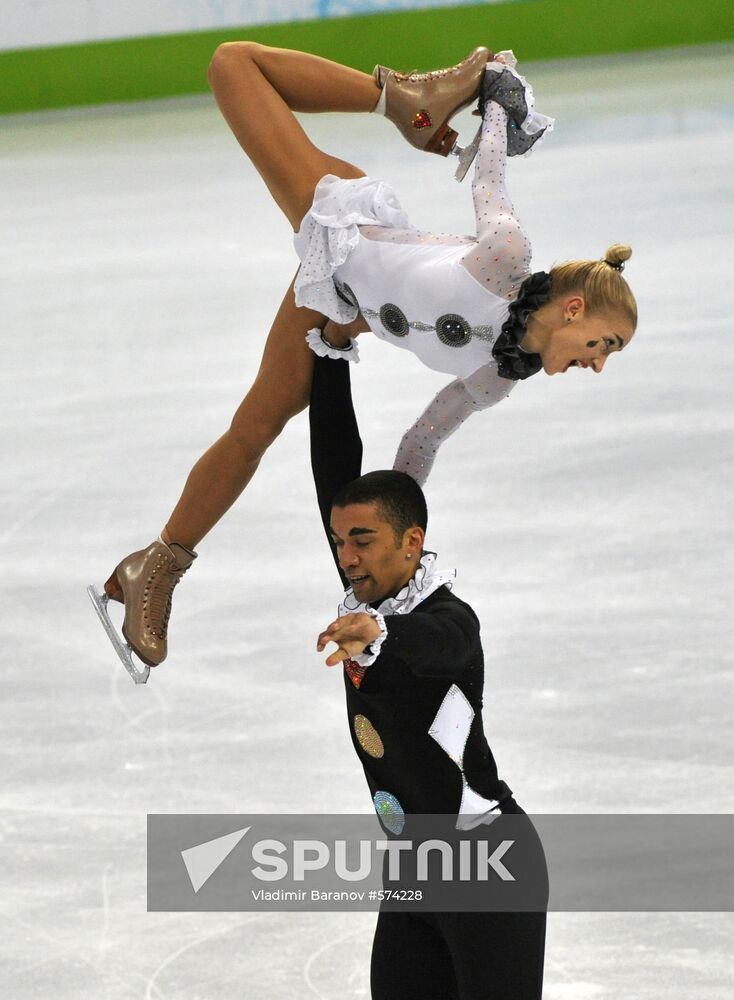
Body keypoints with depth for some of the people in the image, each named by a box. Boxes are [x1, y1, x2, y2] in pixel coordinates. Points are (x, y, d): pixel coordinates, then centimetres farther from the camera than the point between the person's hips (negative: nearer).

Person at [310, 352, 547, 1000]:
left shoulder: (448, 617, -18)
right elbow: (335, 463, 5)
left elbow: (433, 643, -44)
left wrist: (375, 636, -65)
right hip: (414, 868, 8)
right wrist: (329, 355, 3)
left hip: (492, 868, -8)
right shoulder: (368, 596, 3)